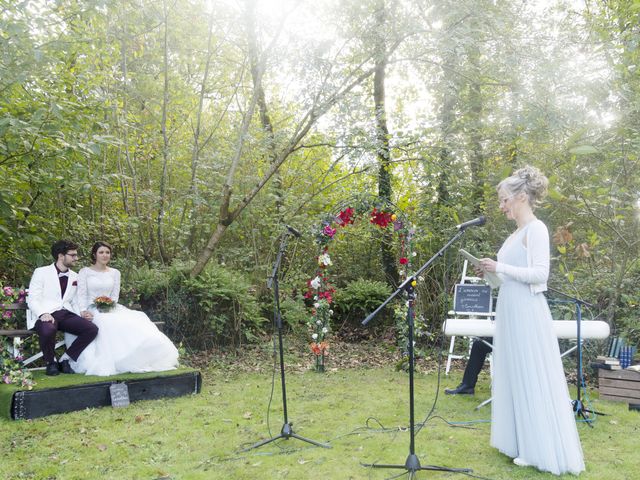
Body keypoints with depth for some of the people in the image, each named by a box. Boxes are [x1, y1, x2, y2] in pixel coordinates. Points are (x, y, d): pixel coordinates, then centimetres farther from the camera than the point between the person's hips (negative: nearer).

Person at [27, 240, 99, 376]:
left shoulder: (75, 277, 19)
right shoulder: (41, 272, 3)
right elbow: (32, 299, -4)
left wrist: (82, 312, -1)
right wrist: (43, 314, -24)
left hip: (66, 314, 5)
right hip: (45, 315, -5)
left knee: (92, 329, -21)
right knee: (48, 329, -40)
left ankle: (64, 360, -2)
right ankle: (50, 362, -8)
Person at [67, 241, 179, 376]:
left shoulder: (115, 273, 16)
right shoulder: (85, 272, 7)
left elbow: (115, 296, 10)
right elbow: (81, 295, -2)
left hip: (110, 308, 3)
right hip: (91, 310, -3)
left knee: (132, 321, -27)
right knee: (106, 323, -38)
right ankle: (106, 363, -32)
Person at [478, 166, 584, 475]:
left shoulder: (536, 229, -12)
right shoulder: (517, 233, 14)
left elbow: (539, 274, -19)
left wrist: (500, 267, -19)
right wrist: (493, 272, 7)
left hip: (527, 312, -9)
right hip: (510, 310, 9)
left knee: (532, 377, -2)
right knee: (514, 376, 14)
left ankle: (541, 450, 10)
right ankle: (521, 441, 25)